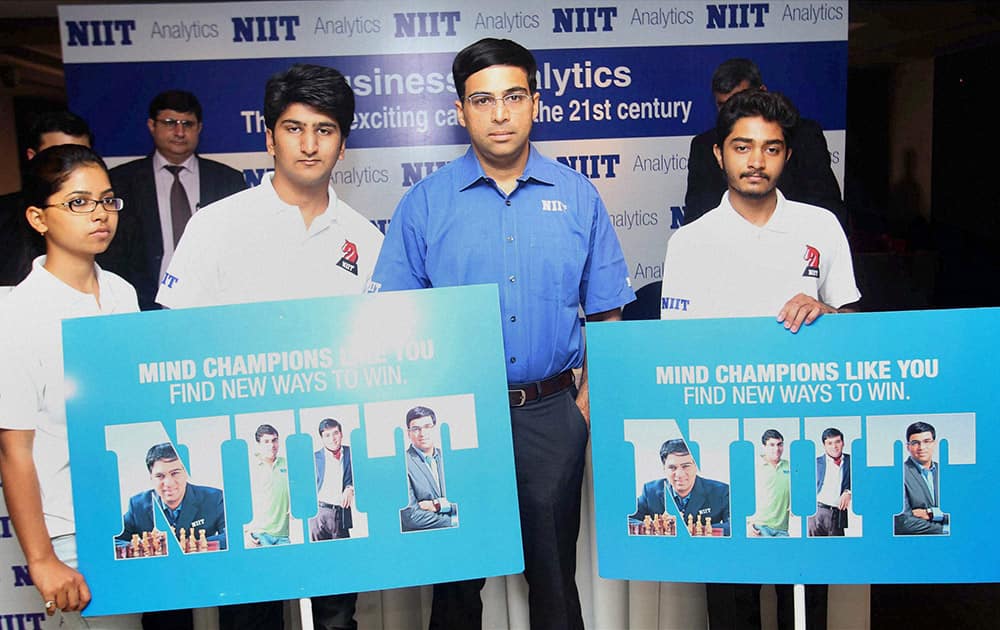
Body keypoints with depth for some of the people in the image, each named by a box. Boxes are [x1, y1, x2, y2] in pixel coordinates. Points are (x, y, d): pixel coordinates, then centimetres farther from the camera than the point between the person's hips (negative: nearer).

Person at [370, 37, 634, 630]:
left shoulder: (577, 195, 2)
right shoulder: (425, 203, -1)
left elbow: (605, 314, 5)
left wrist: (588, 403, -2)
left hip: (552, 413, 1)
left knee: (555, 570, 15)